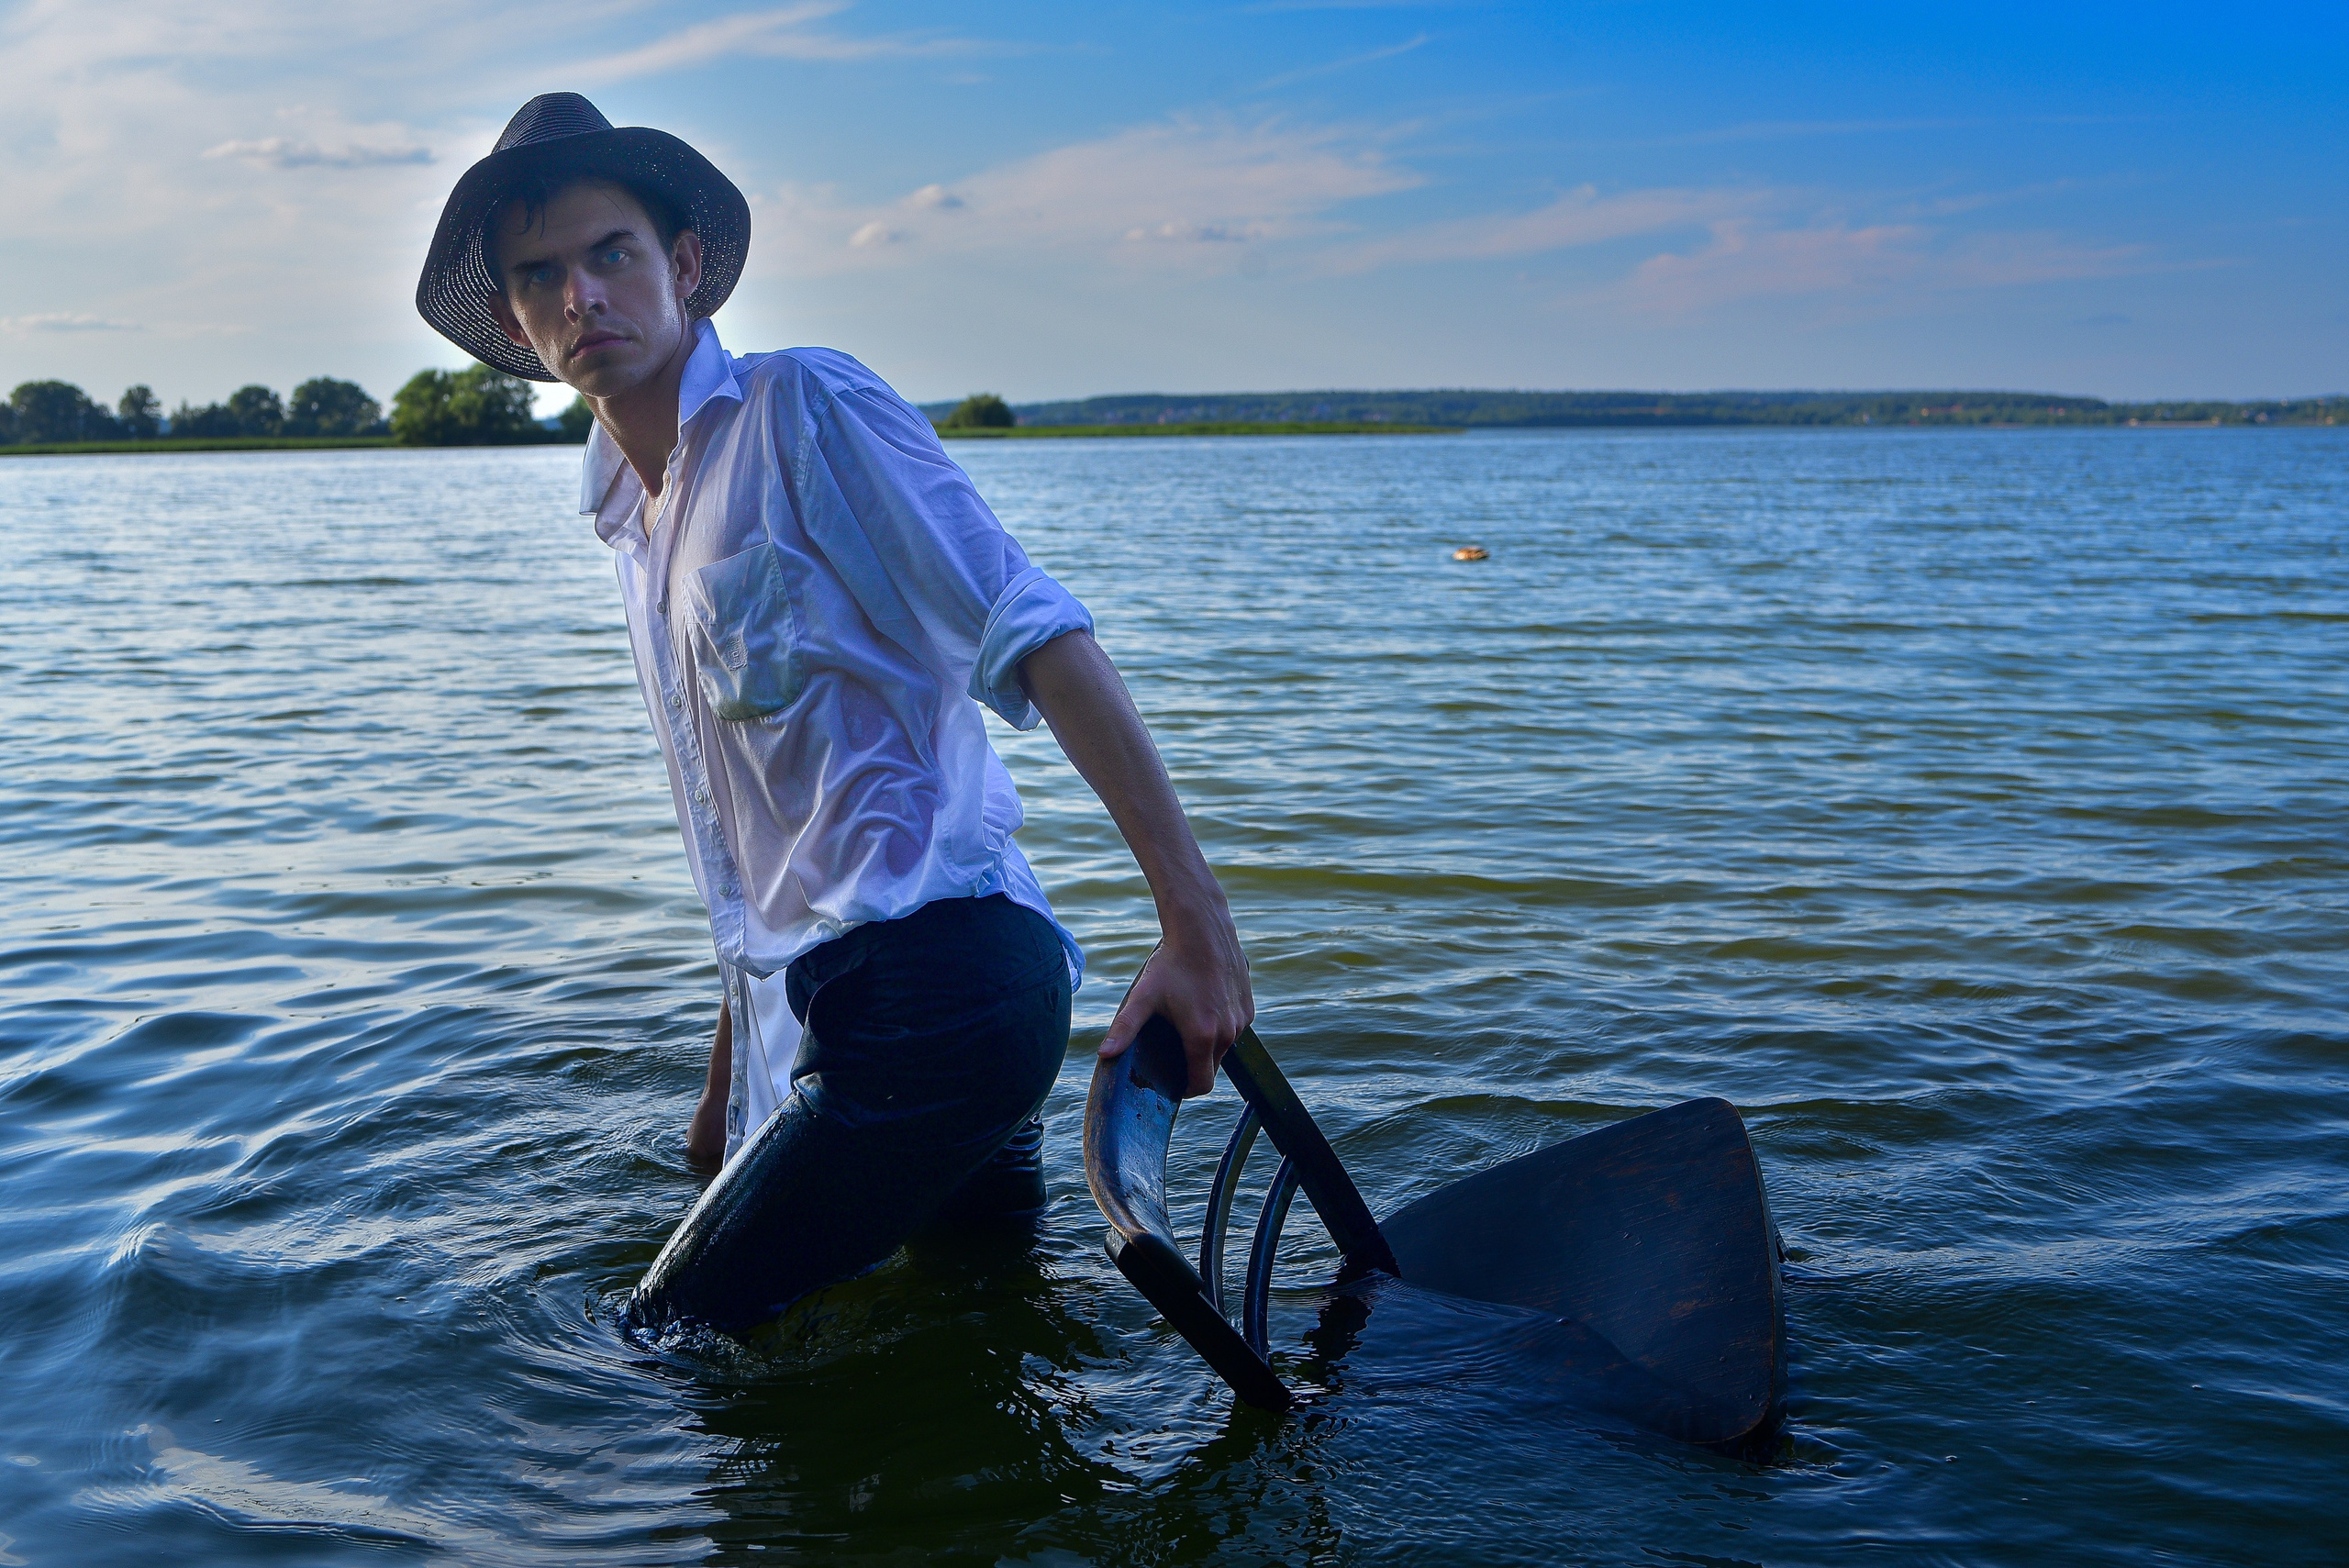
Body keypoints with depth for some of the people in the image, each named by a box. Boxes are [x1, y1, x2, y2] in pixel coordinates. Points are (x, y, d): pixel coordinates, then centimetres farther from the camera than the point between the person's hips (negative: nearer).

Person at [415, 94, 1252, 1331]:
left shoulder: (803, 409, -7)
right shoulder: (632, 520, 20)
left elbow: (1036, 636, -16)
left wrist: (1195, 922, -23)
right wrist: (729, 1081, 26)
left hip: (934, 980, -9)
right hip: (811, 1010, 9)